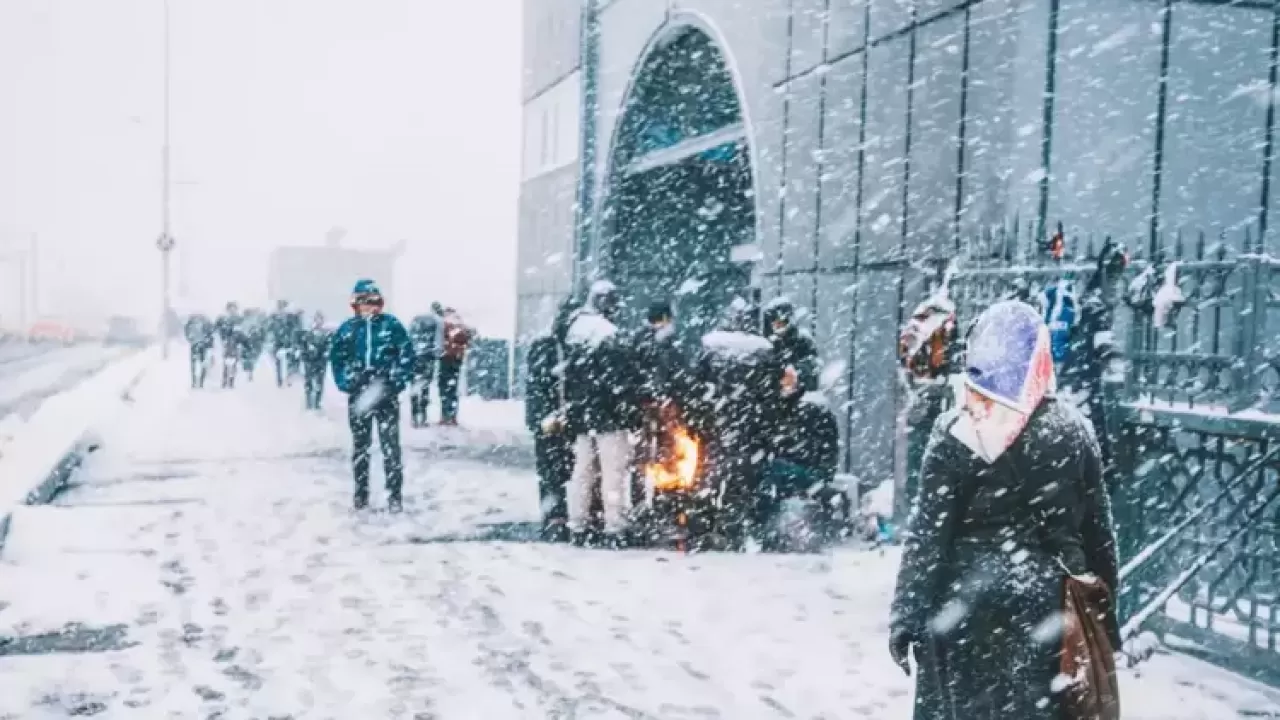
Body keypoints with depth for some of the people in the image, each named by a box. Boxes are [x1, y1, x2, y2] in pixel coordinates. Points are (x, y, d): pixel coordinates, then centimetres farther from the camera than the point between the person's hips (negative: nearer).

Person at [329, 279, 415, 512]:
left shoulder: (392, 325, -2)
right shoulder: (347, 329, 4)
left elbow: (406, 356, -3)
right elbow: (336, 358, 11)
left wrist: (396, 383, -12)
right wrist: (345, 383, -2)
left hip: (386, 395, -2)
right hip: (358, 396, 3)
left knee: (390, 445, -4)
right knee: (360, 445, 12)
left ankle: (394, 494, 3)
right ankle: (361, 492, 23)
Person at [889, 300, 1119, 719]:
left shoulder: (956, 433, -10)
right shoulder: (1073, 429, 0)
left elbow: (927, 534, -10)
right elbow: (1098, 527, 5)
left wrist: (907, 616, -4)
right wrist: (1104, 611, 14)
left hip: (970, 599, -2)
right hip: (1048, 601, 3)